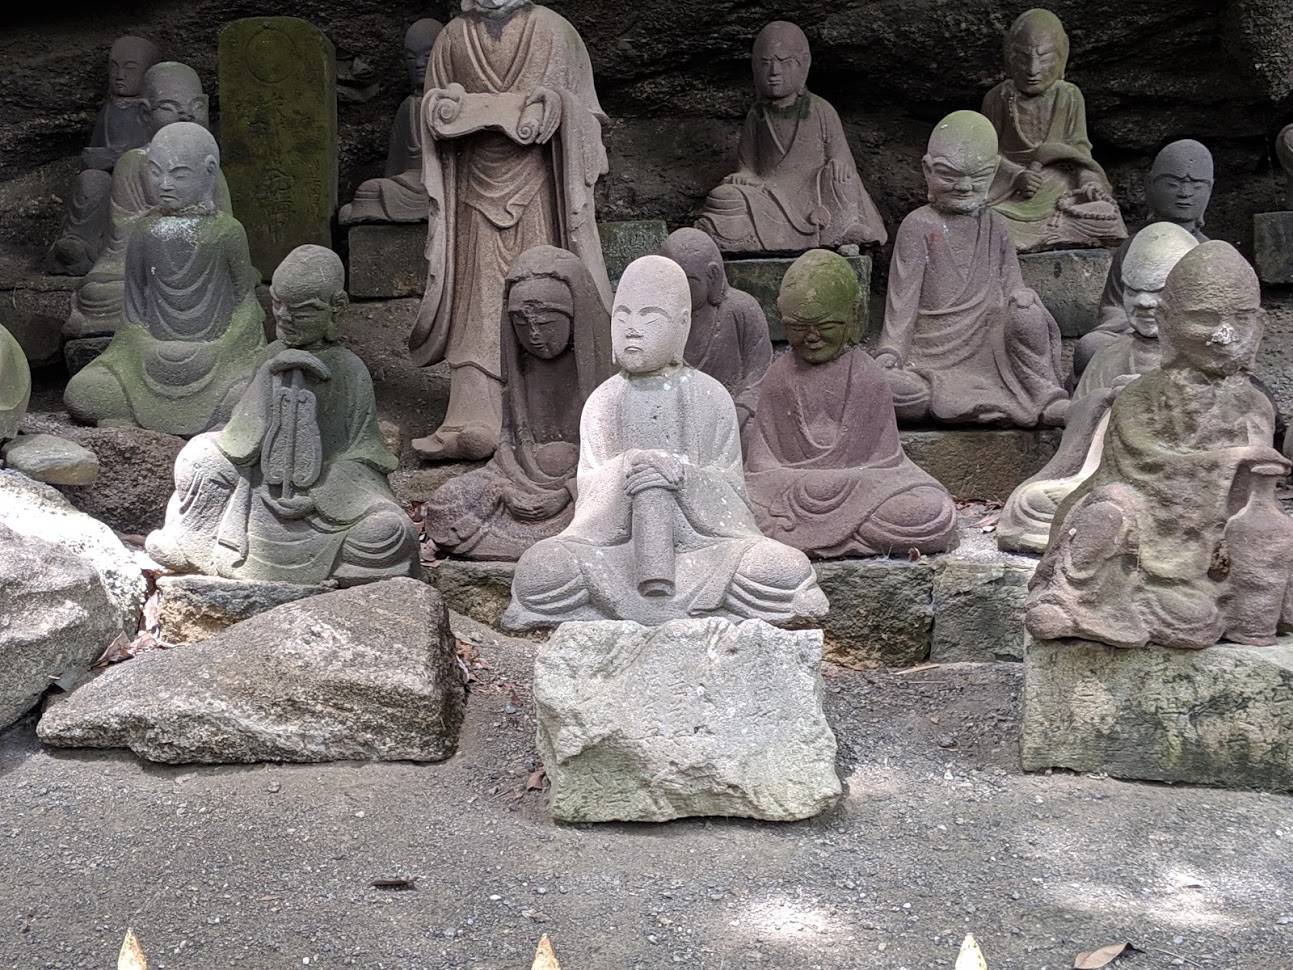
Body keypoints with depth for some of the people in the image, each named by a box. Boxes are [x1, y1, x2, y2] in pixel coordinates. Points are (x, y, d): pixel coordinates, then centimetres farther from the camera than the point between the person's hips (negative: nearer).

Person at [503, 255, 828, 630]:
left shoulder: (711, 398, 4)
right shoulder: (604, 401, 7)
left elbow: (731, 489, 1)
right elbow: (590, 490, 2)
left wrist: (685, 476, -20)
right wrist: (623, 472, -20)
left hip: (703, 544, 0)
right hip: (618, 542, 0)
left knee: (788, 569, -27)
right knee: (539, 567, -29)